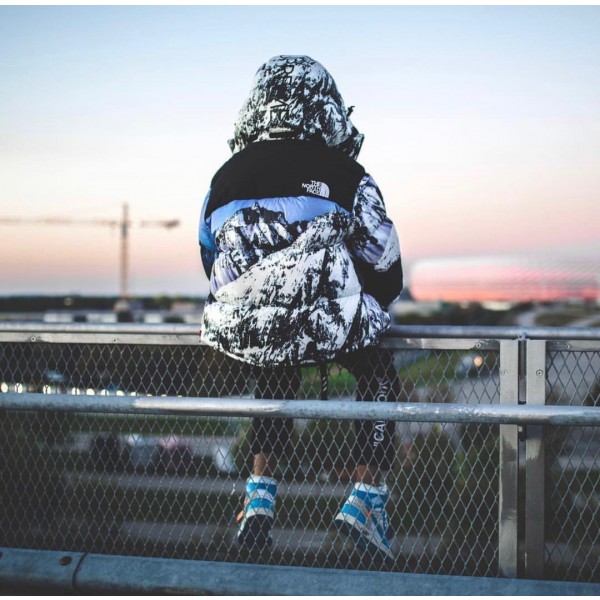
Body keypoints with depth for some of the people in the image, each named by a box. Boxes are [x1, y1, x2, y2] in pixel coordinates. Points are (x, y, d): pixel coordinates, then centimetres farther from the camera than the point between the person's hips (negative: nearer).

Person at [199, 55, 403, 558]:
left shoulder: (227, 176, 13)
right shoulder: (343, 174, 2)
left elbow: (213, 263, 22)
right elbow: (386, 269, 5)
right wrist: (367, 309, 26)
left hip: (244, 329, 4)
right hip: (328, 328, -3)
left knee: (278, 374, 36)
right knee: (379, 371, 26)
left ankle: (261, 495, 30)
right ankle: (367, 498, 21)